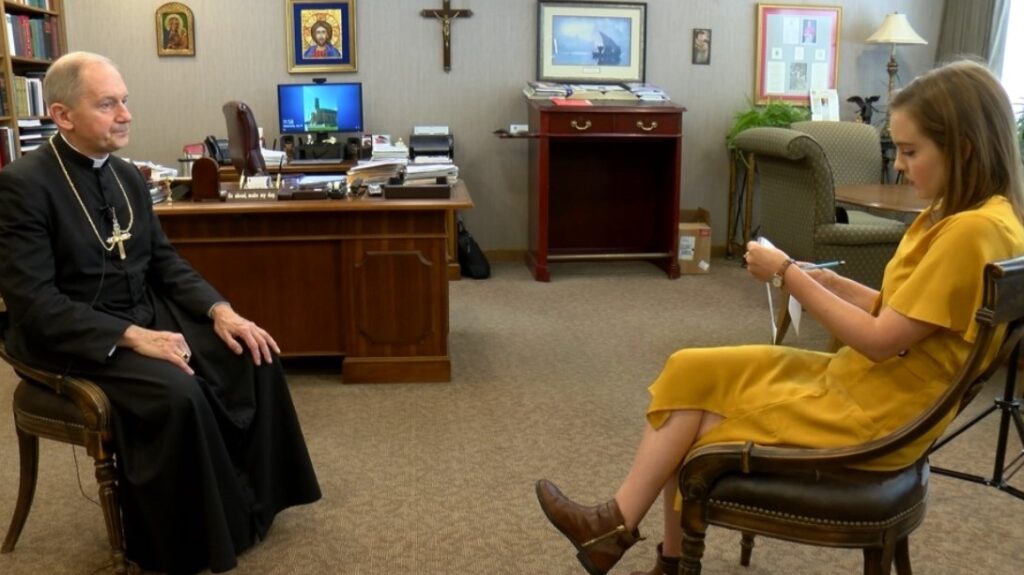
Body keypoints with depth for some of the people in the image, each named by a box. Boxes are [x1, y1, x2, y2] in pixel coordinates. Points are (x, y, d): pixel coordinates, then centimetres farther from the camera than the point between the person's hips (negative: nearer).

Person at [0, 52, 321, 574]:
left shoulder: (128, 176, 8)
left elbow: (165, 263, 10)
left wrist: (220, 311, -8)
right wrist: (132, 337, -29)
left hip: (147, 316, 8)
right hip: (71, 340, -7)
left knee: (254, 356, -9)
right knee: (177, 392, -31)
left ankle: (248, 501, 7)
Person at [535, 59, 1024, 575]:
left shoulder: (974, 230, -23)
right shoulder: (951, 216, 9)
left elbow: (879, 340, -23)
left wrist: (789, 275, -17)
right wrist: (830, 282, -1)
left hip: (875, 415, -9)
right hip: (856, 381, 9)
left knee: (702, 427, 0)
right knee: (689, 374, 1)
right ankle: (621, 524, 2)